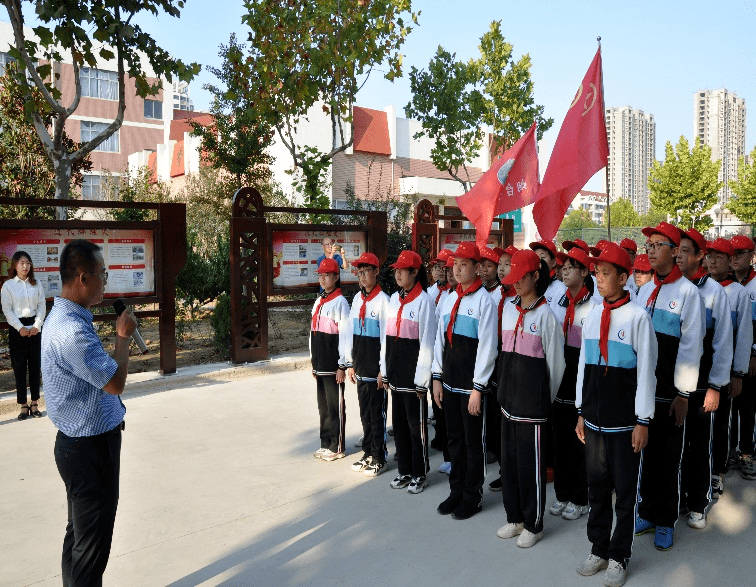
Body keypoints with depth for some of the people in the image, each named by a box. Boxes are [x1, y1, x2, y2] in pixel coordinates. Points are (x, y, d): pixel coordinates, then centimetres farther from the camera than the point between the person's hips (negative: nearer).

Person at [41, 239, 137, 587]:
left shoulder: (67, 318, 7)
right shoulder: (72, 331, -28)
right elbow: (115, 382, -23)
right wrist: (123, 336, -13)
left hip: (83, 444, 10)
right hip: (90, 448, -10)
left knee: (81, 533, 23)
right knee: (92, 543, 4)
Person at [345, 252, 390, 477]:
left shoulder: (383, 300, -12)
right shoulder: (357, 299, 9)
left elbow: (386, 337, -14)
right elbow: (351, 332, 13)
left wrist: (383, 370, -14)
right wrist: (350, 363, 11)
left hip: (376, 369, -7)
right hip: (360, 369, 7)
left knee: (377, 413, 3)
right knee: (365, 412, 15)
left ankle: (379, 458, 15)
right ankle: (368, 454, 27)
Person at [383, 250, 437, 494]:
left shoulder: (424, 300, -11)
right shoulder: (394, 299, 10)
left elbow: (427, 342, -12)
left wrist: (421, 380, -13)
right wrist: (386, 371, 12)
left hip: (413, 371, -7)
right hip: (395, 371, 7)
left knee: (416, 424, 3)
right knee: (399, 422, 14)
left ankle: (419, 474, 18)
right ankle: (404, 471, 27)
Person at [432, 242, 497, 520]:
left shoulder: (484, 301, -11)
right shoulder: (449, 299, 10)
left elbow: (488, 347, -15)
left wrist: (478, 388, -15)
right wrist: (437, 378, 10)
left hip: (472, 386, -6)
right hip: (449, 382, 7)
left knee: (474, 442, 7)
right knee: (454, 439, 16)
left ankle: (472, 496, 21)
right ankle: (456, 491, 31)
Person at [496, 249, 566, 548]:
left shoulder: (546, 314, -11)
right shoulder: (508, 308, 8)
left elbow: (556, 361, -6)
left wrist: (545, 397, 2)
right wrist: (505, 386, 16)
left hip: (532, 400, -6)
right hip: (508, 397, 6)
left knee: (531, 462, 3)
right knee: (509, 458, 13)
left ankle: (533, 524, 18)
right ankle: (514, 517, 29)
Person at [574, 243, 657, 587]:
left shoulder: (637, 317, -9)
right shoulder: (592, 316, 7)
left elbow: (646, 371, -8)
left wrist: (642, 421, -9)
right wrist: (581, 412, 12)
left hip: (625, 423, -5)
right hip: (594, 420, 5)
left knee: (625, 490, 7)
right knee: (596, 487, 14)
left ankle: (618, 558, 22)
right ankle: (598, 550, 30)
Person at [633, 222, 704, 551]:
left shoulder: (687, 292, -9)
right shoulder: (645, 290, 8)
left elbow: (691, 346, -10)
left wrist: (683, 394, -11)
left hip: (670, 391, -5)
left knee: (668, 457, 6)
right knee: (646, 452, 14)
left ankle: (666, 523, 22)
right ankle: (648, 513, 29)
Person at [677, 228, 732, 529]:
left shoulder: (714, 291, -6)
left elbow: (723, 342, -4)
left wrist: (716, 387, -6)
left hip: (700, 383, -2)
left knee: (699, 445, 9)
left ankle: (697, 505, 25)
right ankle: (675, 498, 28)